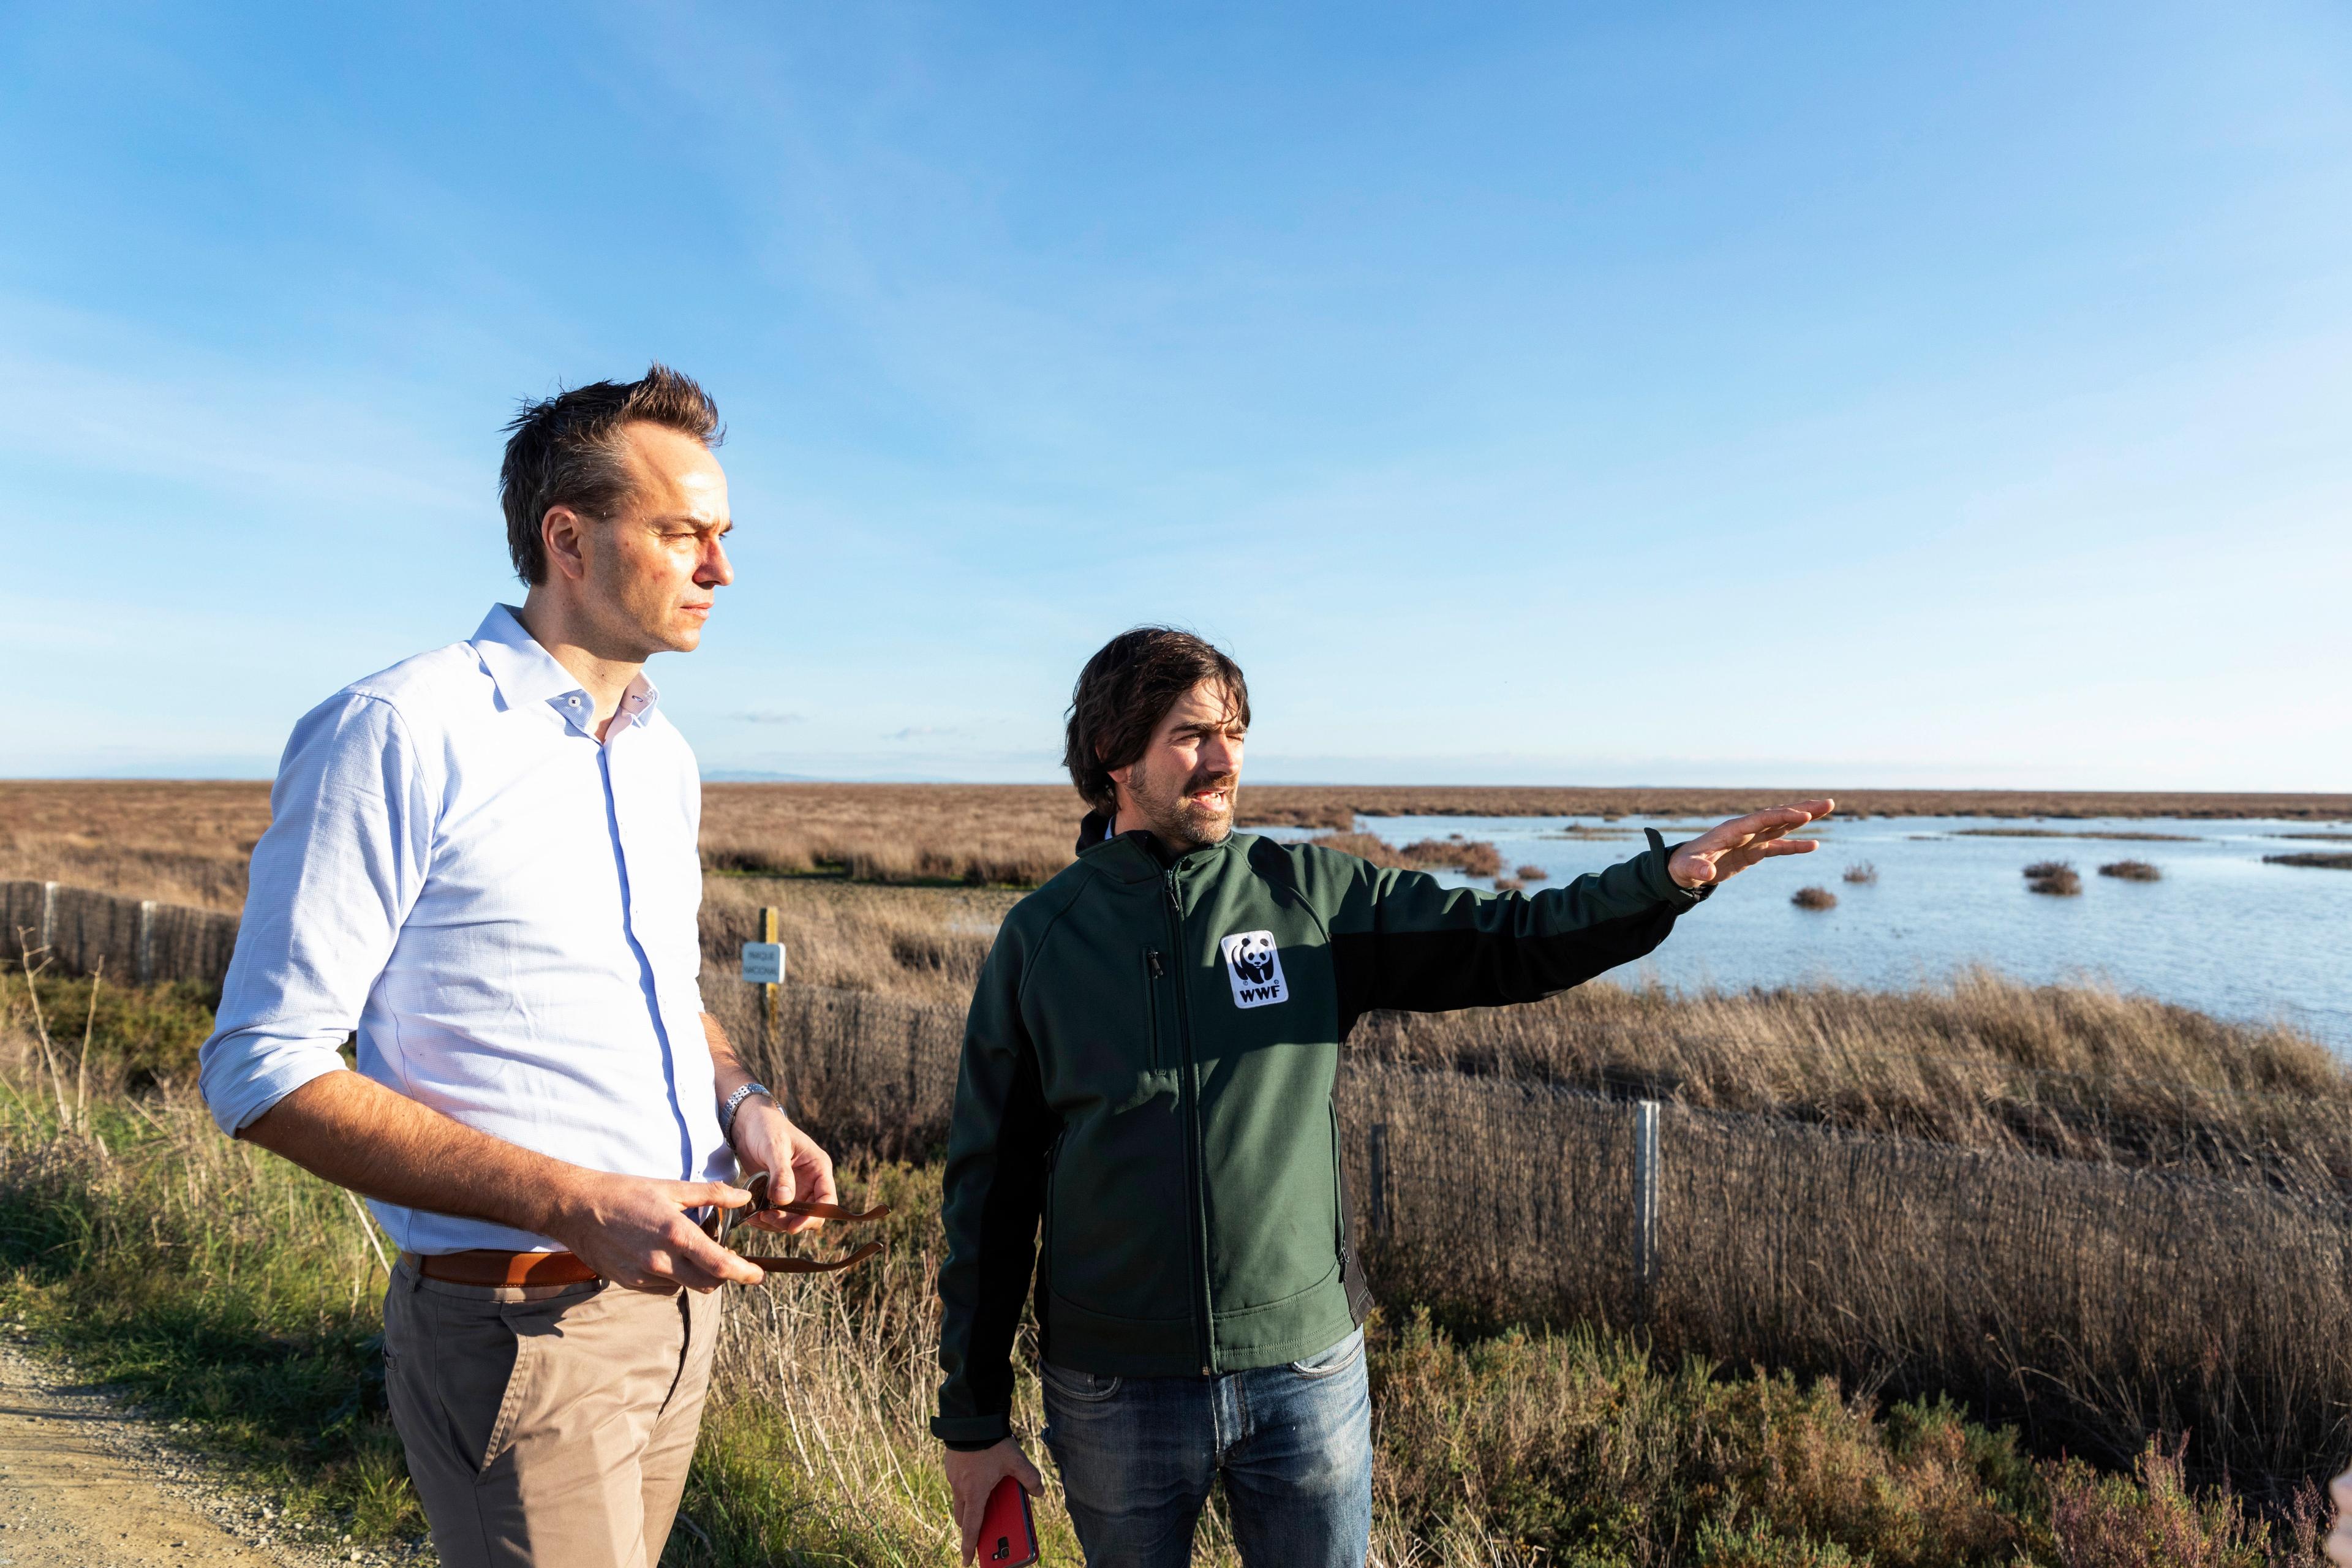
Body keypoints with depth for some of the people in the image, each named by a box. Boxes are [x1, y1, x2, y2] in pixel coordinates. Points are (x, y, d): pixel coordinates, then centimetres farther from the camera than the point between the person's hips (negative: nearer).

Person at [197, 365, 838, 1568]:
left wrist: (742, 1101, 0)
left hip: (675, 1299, 7)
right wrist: (577, 1204, -24)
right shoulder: (398, 734, -15)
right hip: (521, 1329, -7)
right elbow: (263, 1073, -16)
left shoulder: (661, 755, 9)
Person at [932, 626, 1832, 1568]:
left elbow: (1507, 941, -4)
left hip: (1306, 1371, 1)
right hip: (1115, 1386, 0)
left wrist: (1671, 875, -21)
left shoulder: (1311, 897, -2)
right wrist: (972, 1418, 0)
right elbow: (989, 1188, -1)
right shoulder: (1040, 936, -4)